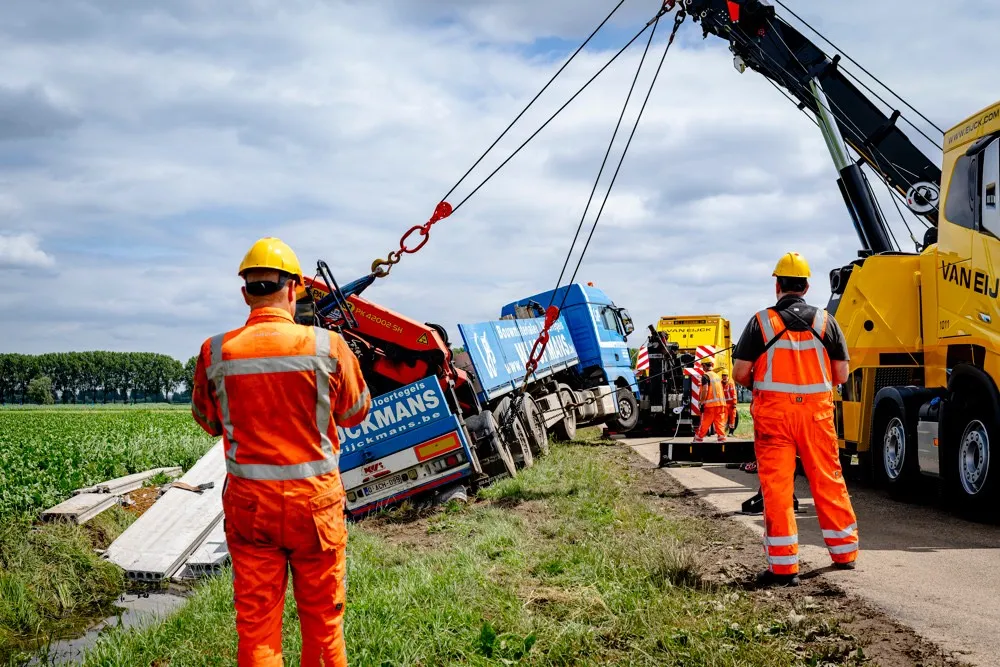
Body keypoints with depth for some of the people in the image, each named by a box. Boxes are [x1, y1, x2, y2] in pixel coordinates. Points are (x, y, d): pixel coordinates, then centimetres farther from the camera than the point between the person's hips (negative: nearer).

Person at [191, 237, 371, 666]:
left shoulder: (215, 353, -7)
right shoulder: (327, 346, -11)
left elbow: (208, 421, 9)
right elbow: (357, 413, 5)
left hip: (248, 502, 1)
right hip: (314, 501, -1)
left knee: (255, 624, 9)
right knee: (322, 620, 14)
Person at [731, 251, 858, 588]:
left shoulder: (761, 321, -4)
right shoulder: (825, 321, 3)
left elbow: (740, 373, -6)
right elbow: (841, 374, 4)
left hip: (773, 411, -2)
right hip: (817, 410, 3)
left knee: (776, 486, 0)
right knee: (828, 481, 14)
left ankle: (783, 565, 1)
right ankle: (844, 551, 26)